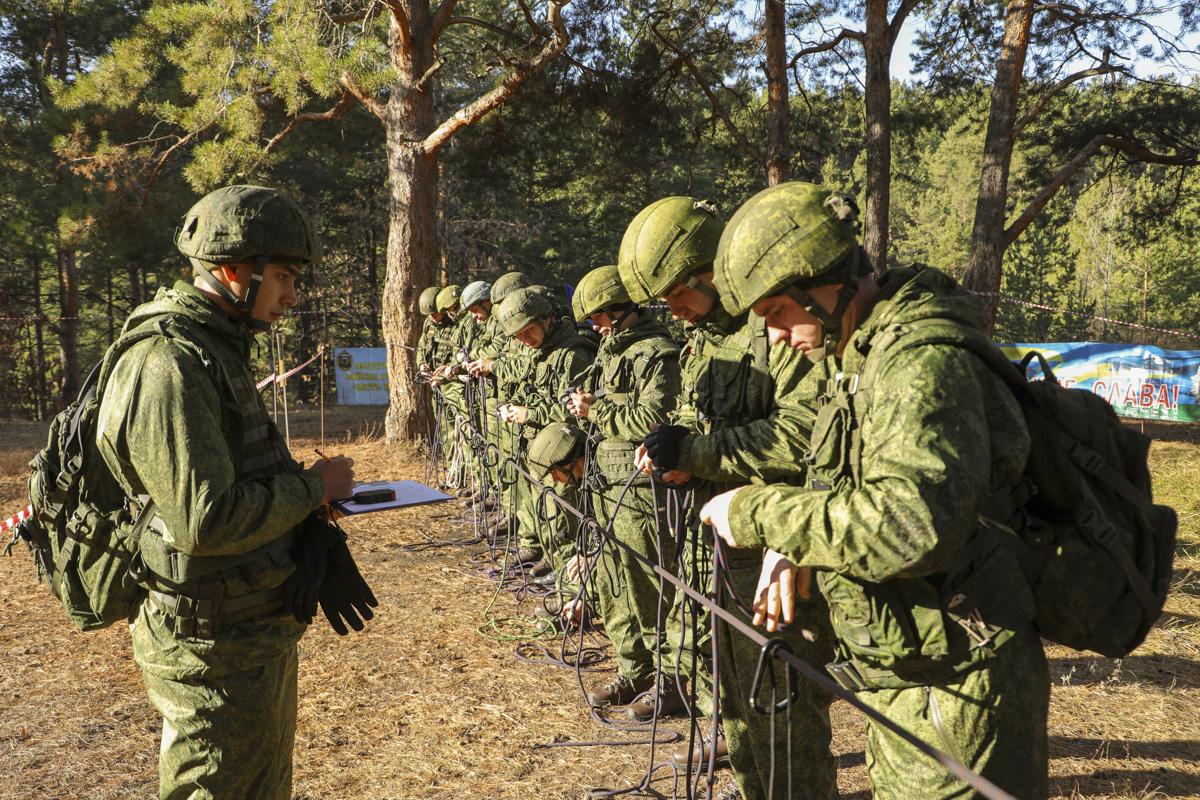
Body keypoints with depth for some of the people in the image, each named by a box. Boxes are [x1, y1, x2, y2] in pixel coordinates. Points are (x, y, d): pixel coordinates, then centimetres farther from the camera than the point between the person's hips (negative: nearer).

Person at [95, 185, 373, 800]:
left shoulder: (217, 350, 10)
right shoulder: (167, 365, -23)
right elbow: (205, 522, -30)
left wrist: (314, 545, -2)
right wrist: (315, 486, -16)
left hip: (259, 631, 10)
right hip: (214, 650, -10)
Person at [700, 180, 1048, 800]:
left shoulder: (923, 359, -24)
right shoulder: (861, 357, 9)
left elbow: (908, 526, -36)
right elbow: (845, 484, 19)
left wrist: (758, 513, -25)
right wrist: (792, 550, 1)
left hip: (954, 697, -9)